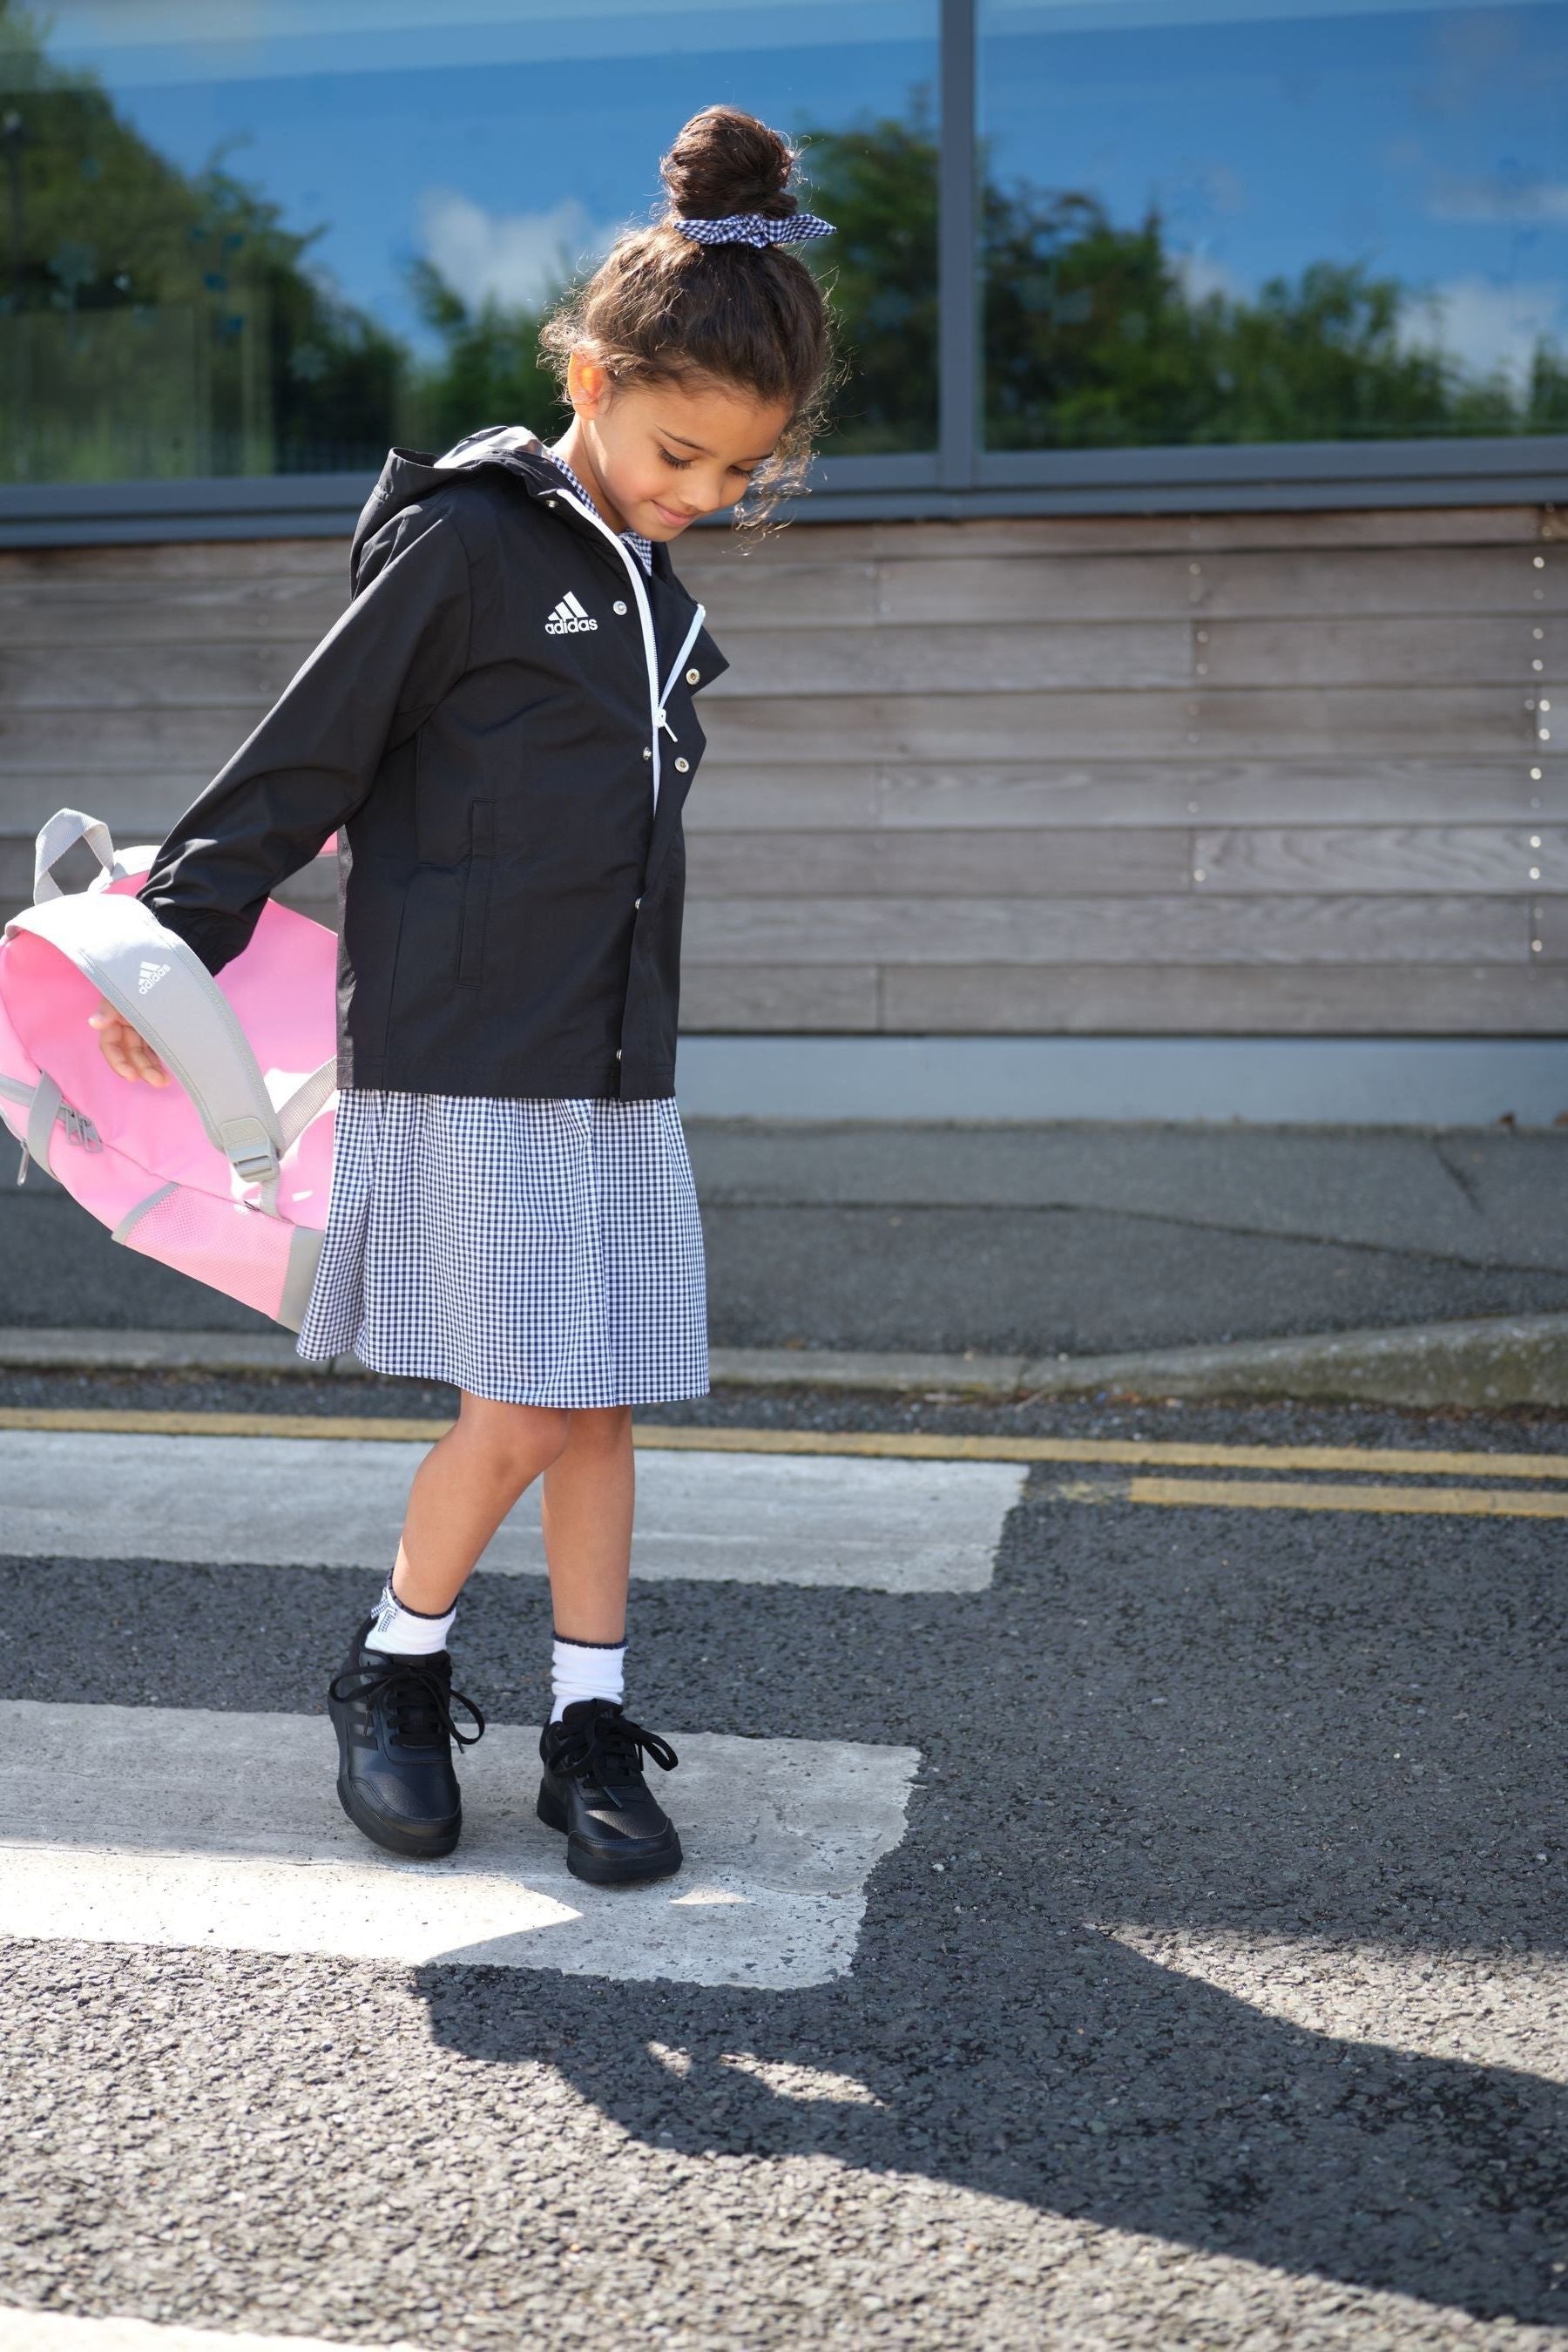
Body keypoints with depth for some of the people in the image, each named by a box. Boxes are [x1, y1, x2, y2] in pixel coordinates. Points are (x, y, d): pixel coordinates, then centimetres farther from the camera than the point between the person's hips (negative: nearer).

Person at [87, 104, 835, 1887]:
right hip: (459, 1063, -6)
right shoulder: (465, 542, -8)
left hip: (614, 1066, 6)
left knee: (601, 1409, 7)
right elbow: (306, 756, -5)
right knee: (525, 1411, -6)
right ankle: (392, 1669, 19)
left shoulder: (653, 586, 14)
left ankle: (591, 1726, 19)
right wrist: (181, 937, -3)